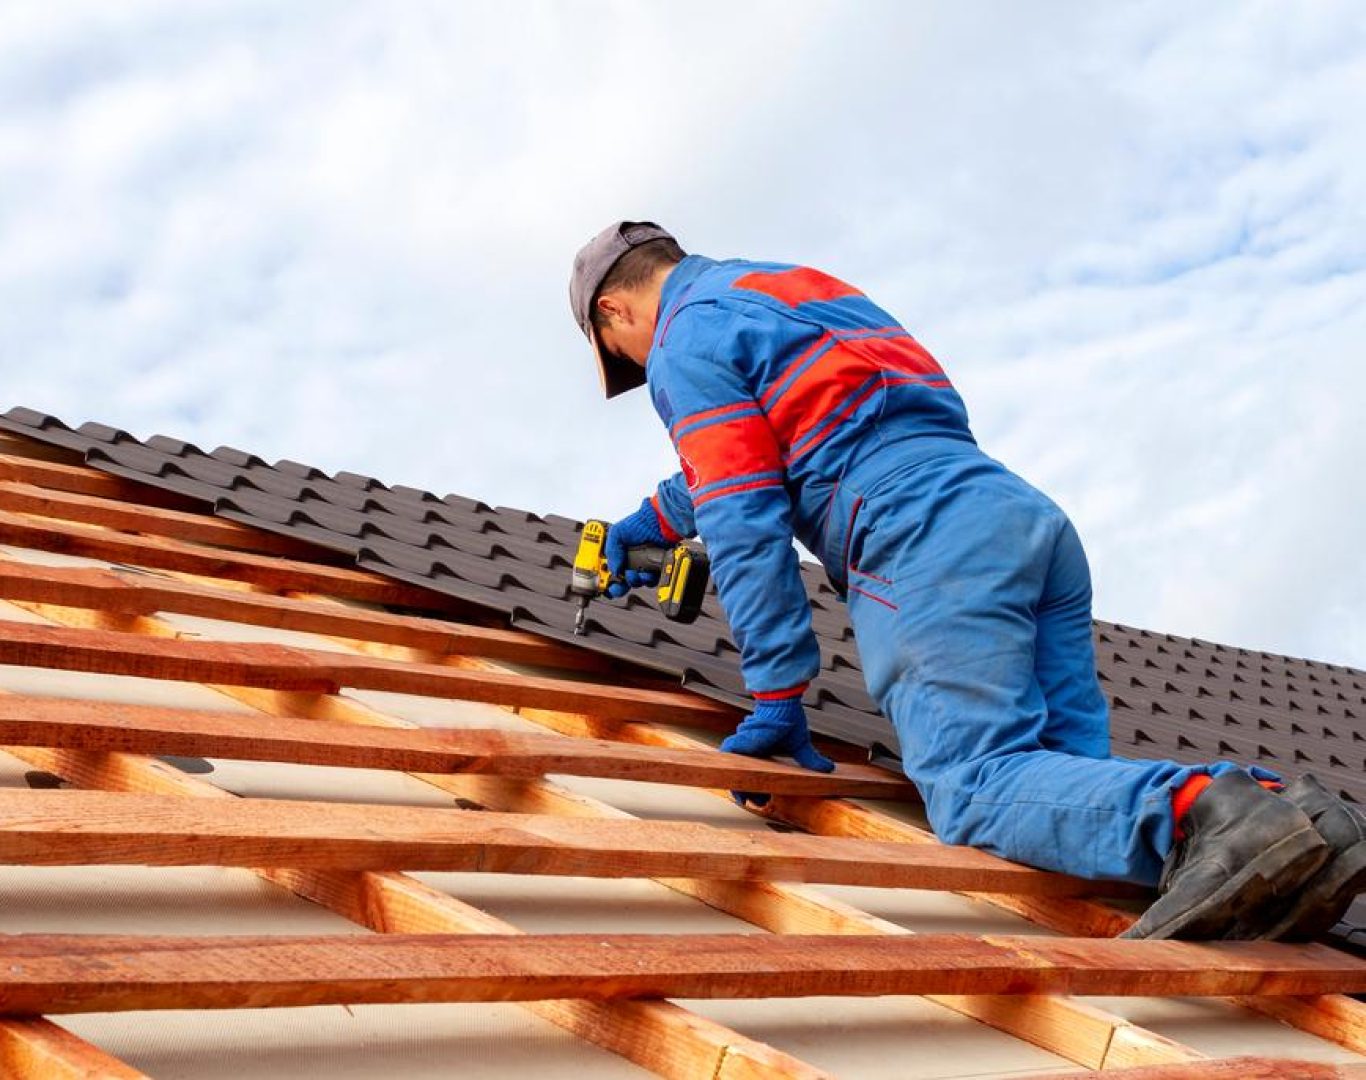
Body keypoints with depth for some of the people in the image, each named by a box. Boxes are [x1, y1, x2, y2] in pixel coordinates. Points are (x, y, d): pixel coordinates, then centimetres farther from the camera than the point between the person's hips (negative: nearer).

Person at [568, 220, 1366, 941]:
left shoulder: (687, 343, 8)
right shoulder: (803, 287, 35)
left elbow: (746, 523, -2)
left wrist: (777, 700, -2)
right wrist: (655, 520, 63)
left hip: (927, 545, -8)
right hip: (1030, 517, 8)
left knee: (979, 789, -18)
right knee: (1069, 786, 2)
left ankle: (1197, 815, -42)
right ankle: (1268, 807, -21)